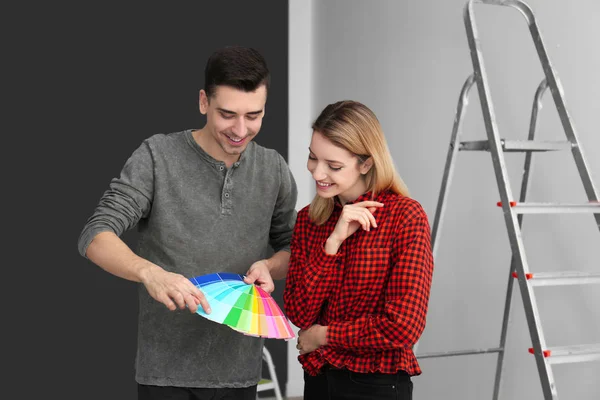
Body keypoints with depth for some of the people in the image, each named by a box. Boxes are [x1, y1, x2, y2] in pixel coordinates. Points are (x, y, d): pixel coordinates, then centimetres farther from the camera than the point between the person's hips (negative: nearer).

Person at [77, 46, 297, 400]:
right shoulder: (157, 157, -8)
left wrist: (269, 266, -9)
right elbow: (95, 237, -14)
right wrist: (150, 273, -34)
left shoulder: (274, 171, 3)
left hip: (239, 371, 3)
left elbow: (292, 249, 14)